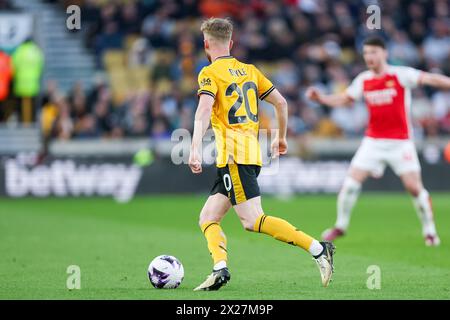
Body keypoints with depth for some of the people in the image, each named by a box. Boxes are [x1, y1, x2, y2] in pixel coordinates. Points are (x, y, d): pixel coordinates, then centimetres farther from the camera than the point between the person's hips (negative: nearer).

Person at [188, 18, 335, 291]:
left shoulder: (210, 73, -3)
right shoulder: (249, 70, 18)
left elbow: (204, 110, -20)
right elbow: (281, 102, 19)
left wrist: (195, 148, -29)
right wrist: (282, 138, 32)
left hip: (234, 156, -8)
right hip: (252, 154, 8)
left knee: (253, 221, -14)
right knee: (208, 218, 10)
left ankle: (317, 249, -21)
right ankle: (220, 268, -11)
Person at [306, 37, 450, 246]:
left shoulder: (401, 75, -8)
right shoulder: (363, 80, 6)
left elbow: (429, 79, -18)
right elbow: (344, 99, 19)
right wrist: (320, 98, 6)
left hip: (400, 141, -4)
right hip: (373, 141, 4)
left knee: (414, 186, -10)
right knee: (351, 182, -4)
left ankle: (429, 231, 8)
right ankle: (340, 226, 14)